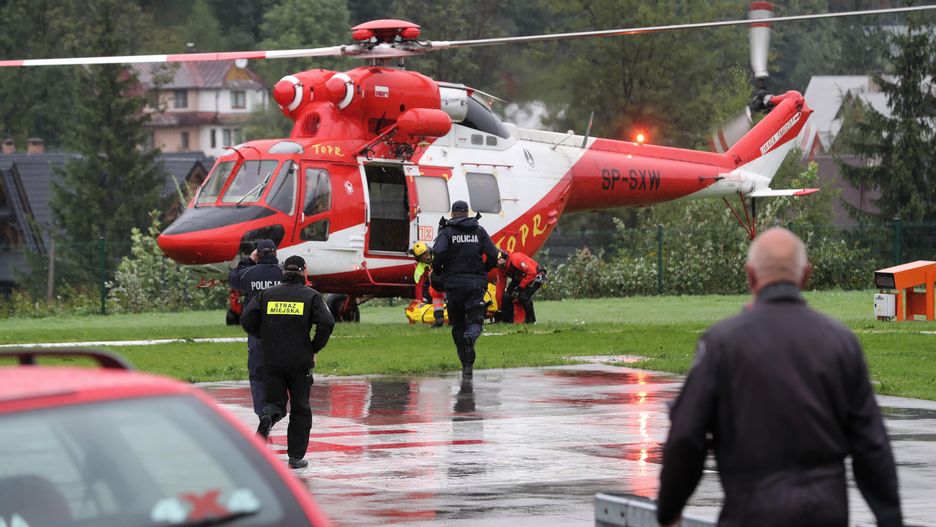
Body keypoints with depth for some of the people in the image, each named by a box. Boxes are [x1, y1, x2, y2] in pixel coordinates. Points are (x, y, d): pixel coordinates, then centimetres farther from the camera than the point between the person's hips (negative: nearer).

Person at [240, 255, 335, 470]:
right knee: (300, 408, 11)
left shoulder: (267, 294, 6)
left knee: (274, 401, 13)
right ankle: (296, 456, 8)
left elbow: (247, 319, -3)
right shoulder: (310, 296, -1)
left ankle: (268, 416, -24)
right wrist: (315, 348, -1)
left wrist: (264, 337, 13)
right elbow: (326, 323, -15)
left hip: (272, 360, 2)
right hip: (300, 361, -1)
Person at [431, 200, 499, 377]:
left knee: (458, 324, 9)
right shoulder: (479, 231, 8)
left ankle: (467, 365, 6)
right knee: (476, 320, 1)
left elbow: (438, 253, -16)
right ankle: (471, 336, -36)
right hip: (476, 283, 1)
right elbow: (493, 256, 2)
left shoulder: (446, 232, 1)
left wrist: (437, 273, 0)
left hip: (454, 283, -1)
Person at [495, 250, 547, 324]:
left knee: (524, 296, -27)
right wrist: (500, 306, -2)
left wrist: (520, 287, -29)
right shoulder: (501, 269, -8)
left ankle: (531, 320, -10)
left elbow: (532, 273, -33)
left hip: (535, 276, -7)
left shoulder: (516, 259, -33)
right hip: (519, 279, 7)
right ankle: (507, 320, 3)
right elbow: (500, 286, -2)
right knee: (506, 296, -9)